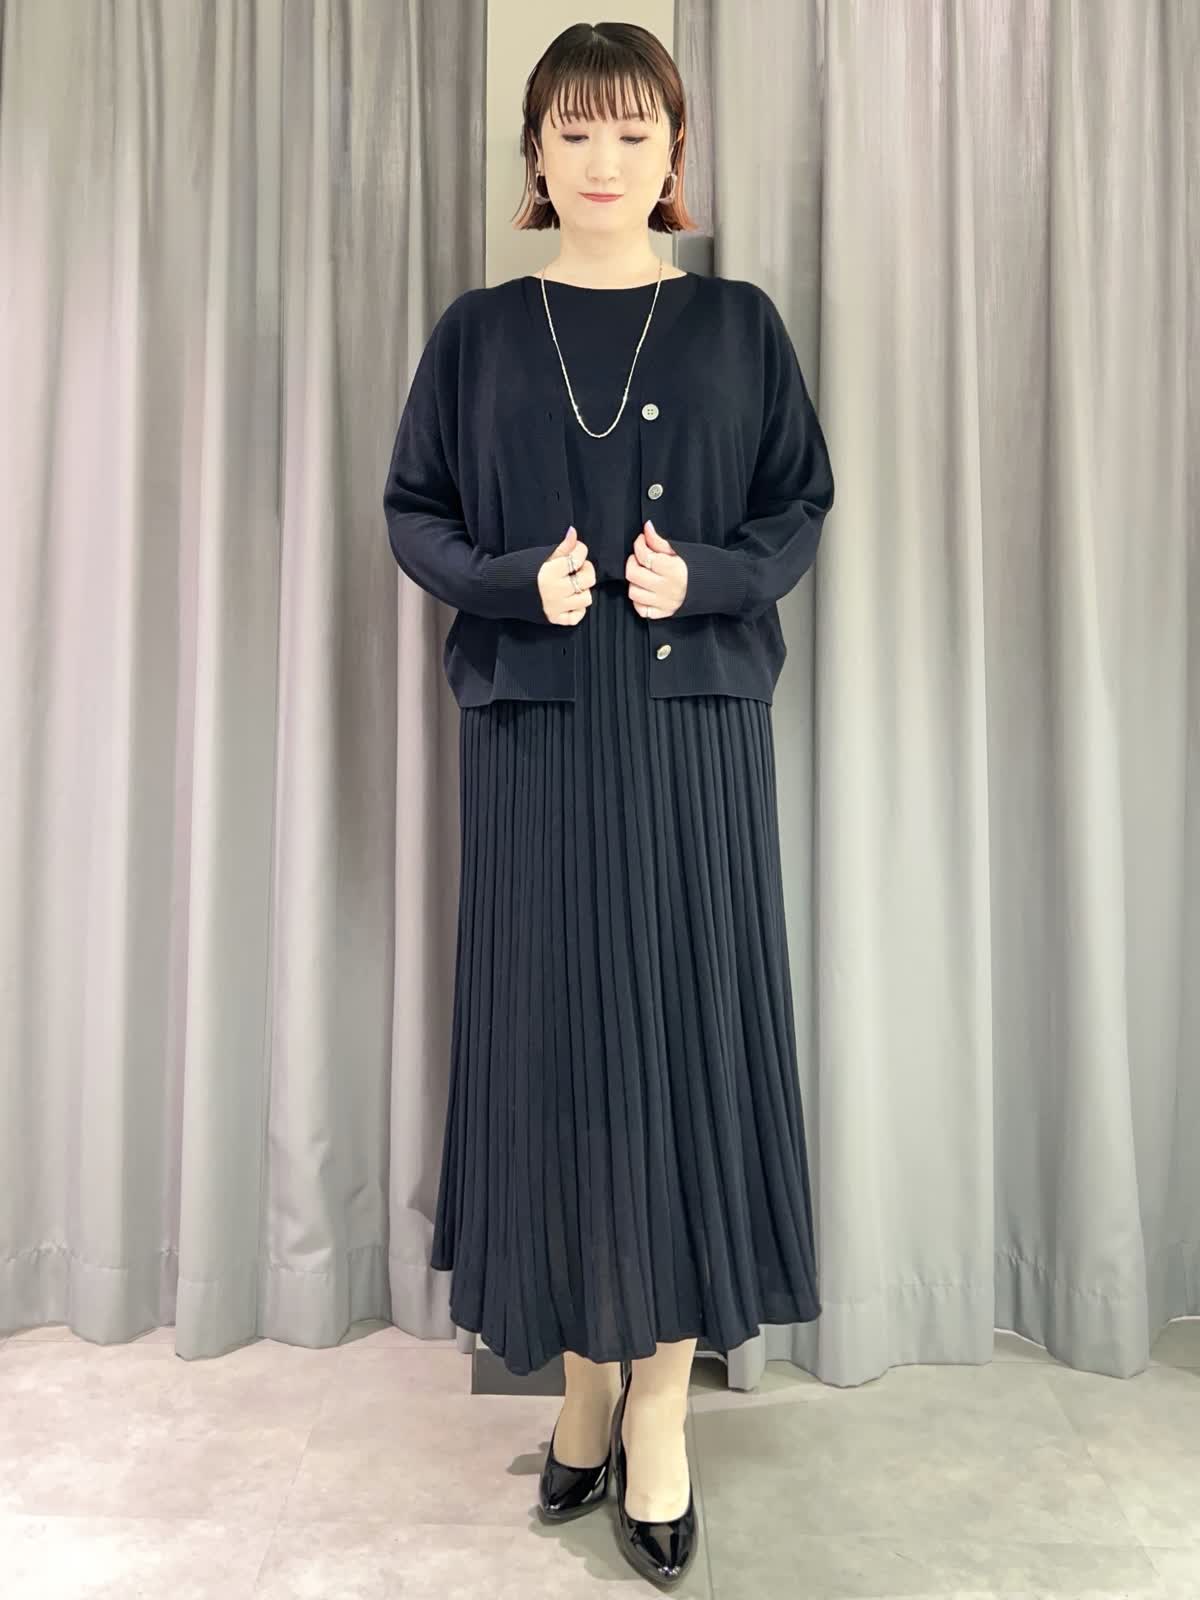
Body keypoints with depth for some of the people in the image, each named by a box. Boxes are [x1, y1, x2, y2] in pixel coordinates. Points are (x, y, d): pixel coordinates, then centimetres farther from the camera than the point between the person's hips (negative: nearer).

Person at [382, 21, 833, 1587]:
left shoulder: (737, 324, 11)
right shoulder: (480, 332, 12)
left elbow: (802, 507, 8)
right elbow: (413, 512, 9)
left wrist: (704, 575, -12)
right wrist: (519, 578, -10)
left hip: (694, 723, 0)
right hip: (536, 727, 1)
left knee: (689, 1030, -1)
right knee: (553, 1034, 3)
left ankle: (662, 1409, 14)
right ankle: (588, 1374, 22)